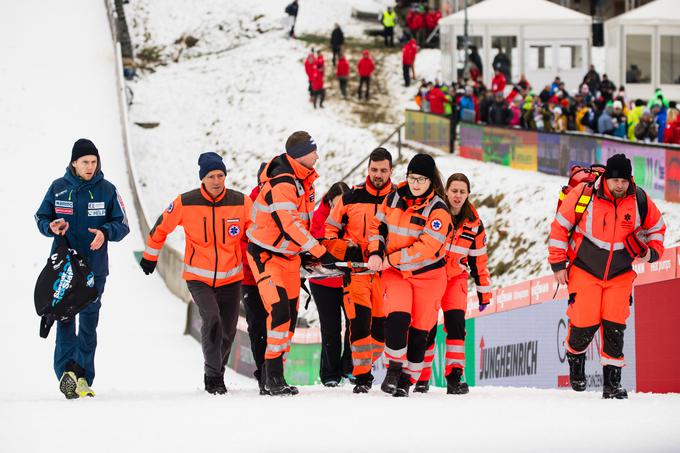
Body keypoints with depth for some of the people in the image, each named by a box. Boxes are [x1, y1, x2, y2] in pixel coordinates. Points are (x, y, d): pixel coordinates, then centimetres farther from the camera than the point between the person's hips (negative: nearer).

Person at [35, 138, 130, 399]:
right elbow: (41, 218, 11)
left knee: (89, 321, 3)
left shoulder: (107, 190, 2)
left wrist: (105, 233, -17)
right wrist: (51, 227, -12)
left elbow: (122, 225, 4)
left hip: (94, 267, 0)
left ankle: (82, 378, 6)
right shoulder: (58, 188, 3)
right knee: (64, 318, -8)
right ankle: (66, 370, -16)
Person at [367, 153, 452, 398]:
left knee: (420, 329, 2)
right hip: (395, 273, 2)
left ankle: (407, 379, 16)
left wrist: (391, 259, -21)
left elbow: (427, 247, -21)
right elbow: (377, 225, 10)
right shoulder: (394, 198, 0)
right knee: (397, 318, -20)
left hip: (428, 274, -2)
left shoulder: (438, 210, -14)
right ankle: (394, 369, -4)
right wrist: (375, 253, -8)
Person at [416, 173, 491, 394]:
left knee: (456, 324, -15)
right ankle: (422, 378, 9)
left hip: (456, 278, 2)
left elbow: (479, 261, 9)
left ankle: (454, 376, -16)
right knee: (427, 328, -4)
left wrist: (484, 293, 11)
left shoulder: (474, 224, 2)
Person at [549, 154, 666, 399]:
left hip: (620, 275, 2)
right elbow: (560, 226, -6)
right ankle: (575, 355, 25)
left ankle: (612, 383, 0)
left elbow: (655, 227, 11)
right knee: (585, 323, -9)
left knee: (615, 326, -7)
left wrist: (652, 250, -7)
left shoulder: (640, 200, -8)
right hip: (585, 271, -2)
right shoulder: (583, 195, -17)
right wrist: (558, 264, -5)